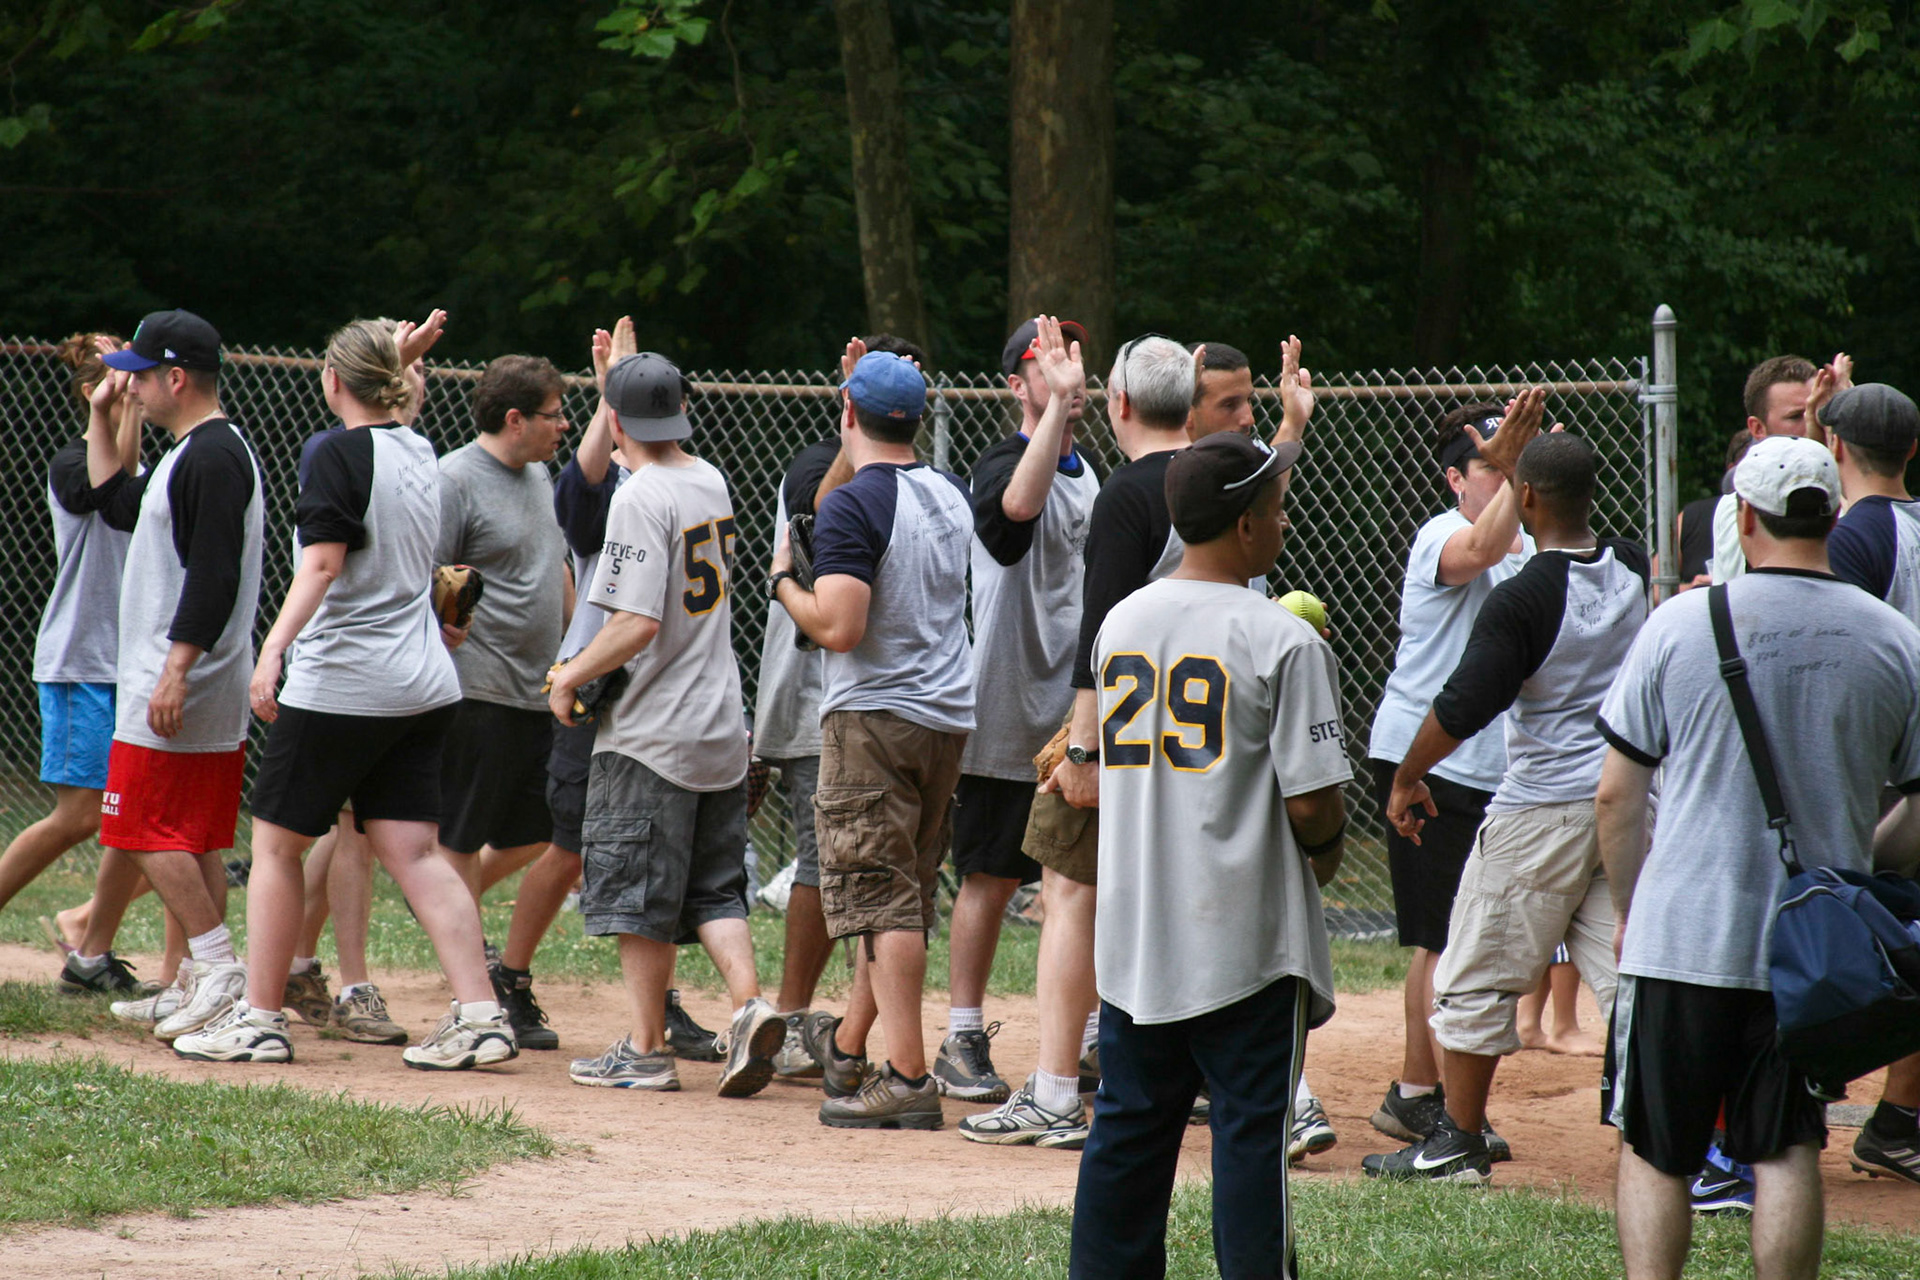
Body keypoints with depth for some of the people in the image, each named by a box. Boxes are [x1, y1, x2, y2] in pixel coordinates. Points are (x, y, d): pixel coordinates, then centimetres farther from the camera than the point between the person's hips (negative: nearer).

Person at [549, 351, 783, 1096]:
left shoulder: (641, 498, -17)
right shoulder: (711, 483, 7)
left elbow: (639, 622, -23)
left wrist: (572, 675, -11)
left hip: (653, 735, -7)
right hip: (721, 728, 7)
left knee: (638, 891, 2)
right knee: (715, 889, 13)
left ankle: (647, 1050, 6)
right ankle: (749, 1003, -6)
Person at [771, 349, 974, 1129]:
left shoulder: (852, 507, -16)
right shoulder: (954, 496, 8)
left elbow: (837, 627, -24)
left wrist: (783, 583, -5)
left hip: (873, 716, -8)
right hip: (949, 715, 8)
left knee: (882, 898, -8)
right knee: (903, 895, 17)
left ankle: (909, 1078, -15)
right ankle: (848, 1049, 31)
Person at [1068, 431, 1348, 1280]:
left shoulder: (1118, 624, 6)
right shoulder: (1283, 642, -13)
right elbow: (1310, 801, -15)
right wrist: (1325, 849, 5)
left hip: (1133, 934, 6)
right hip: (1248, 939, -6)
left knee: (1129, 1124, 13)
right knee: (1252, 1130, -1)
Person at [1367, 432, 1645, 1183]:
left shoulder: (1522, 599, -17)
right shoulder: (1637, 571, 2)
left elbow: (1463, 706, -20)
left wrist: (1407, 779, -6)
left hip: (1543, 808, -6)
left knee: (1476, 976, 6)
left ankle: (1458, 1143, 12)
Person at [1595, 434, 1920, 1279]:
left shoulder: (1682, 623, -6)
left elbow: (1617, 795, -1)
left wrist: (1628, 913, 12)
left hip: (1683, 935, -2)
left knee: (1653, 1150, 7)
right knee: (1788, 1152, 9)